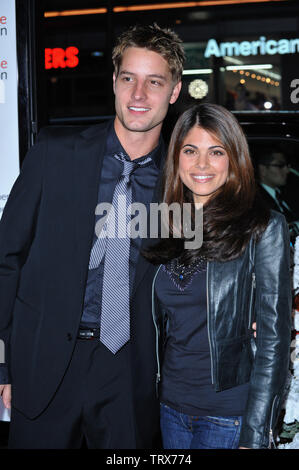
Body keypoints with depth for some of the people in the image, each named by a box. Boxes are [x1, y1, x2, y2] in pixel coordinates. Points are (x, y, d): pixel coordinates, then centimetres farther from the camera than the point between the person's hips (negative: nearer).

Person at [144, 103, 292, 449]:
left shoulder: (263, 229, -10)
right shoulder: (168, 228, 4)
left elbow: (274, 338, -12)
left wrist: (255, 436, -15)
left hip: (229, 417, -4)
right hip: (171, 407, 5)